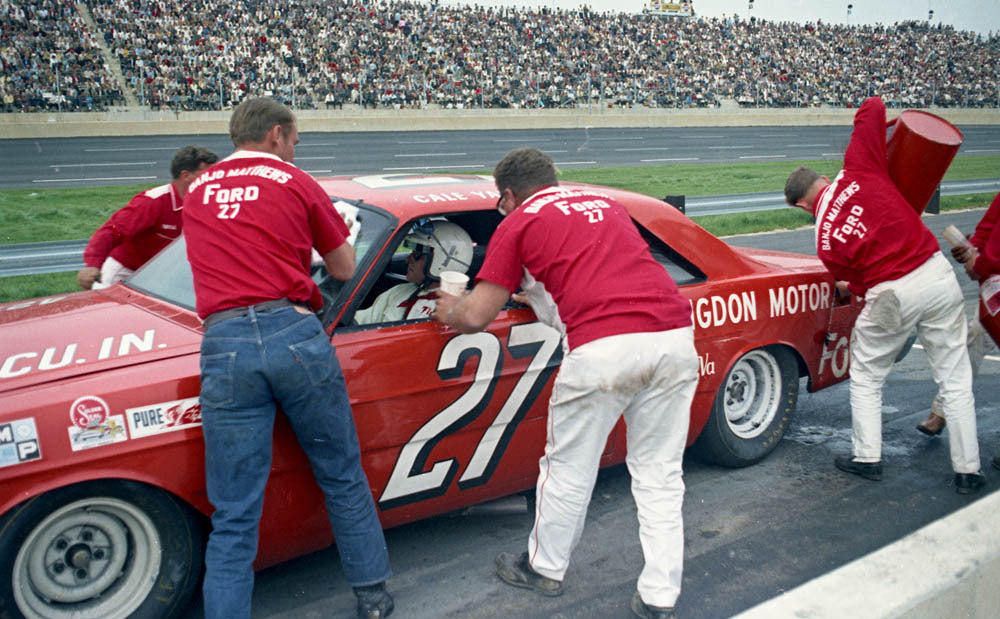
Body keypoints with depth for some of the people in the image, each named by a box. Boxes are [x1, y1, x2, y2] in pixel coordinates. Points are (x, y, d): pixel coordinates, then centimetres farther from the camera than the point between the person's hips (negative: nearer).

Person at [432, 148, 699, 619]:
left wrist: (448, 310, 31)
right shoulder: (605, 203, 28)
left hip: (604, 346, -5)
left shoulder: (518, 223, 11)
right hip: (676, 336, 6)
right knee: (660, 474, 16)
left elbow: (476, 317, 9)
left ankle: (545, 568, 35)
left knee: (569, 468, 15)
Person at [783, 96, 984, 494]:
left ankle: (867, 459, 26)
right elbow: (873, 107, 3)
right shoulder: (856, 170, -1)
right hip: (936, 274, 3)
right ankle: (967, 471, 20)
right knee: (955, 379, 13)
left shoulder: (825, 238, -2)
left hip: (891, 296, -3)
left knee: (866, 378, 20)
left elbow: (856, 284, 6)